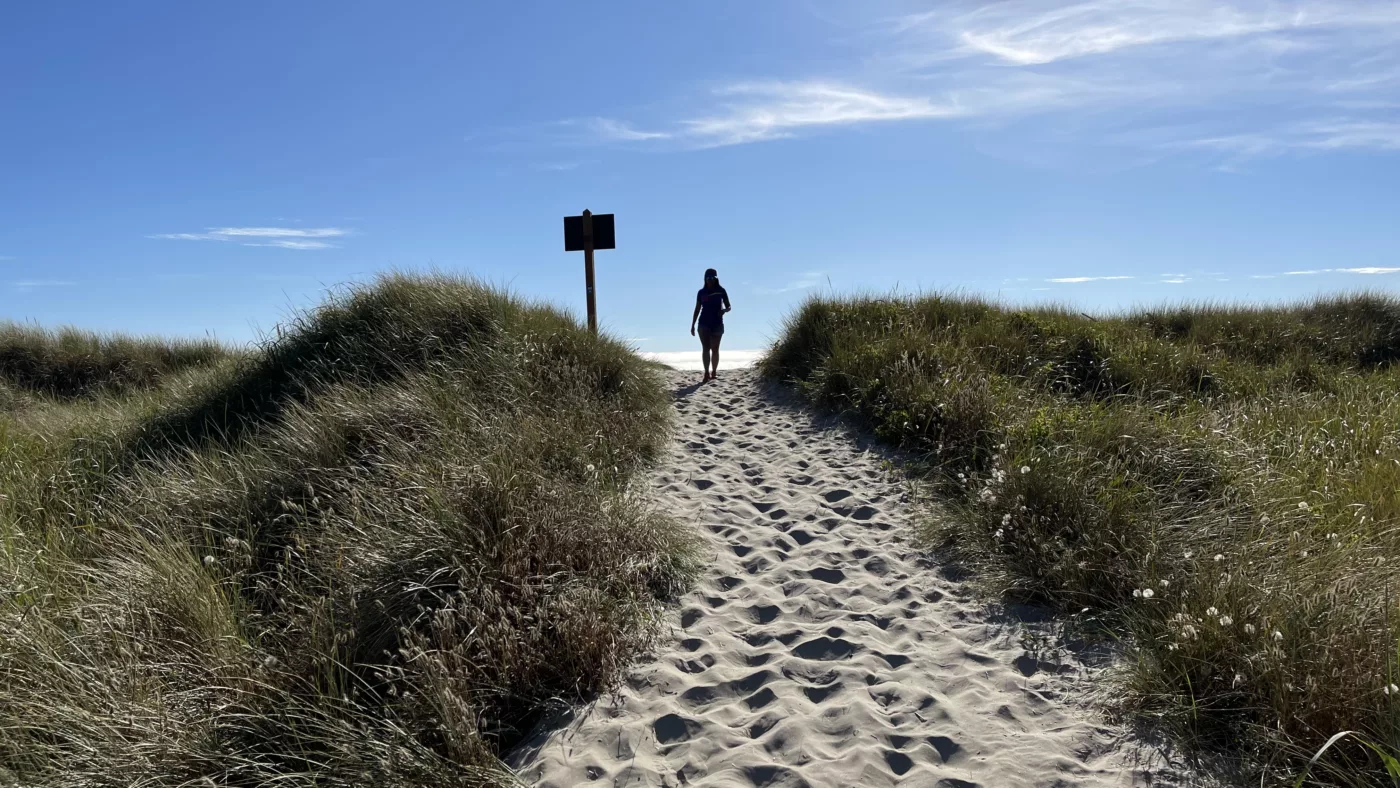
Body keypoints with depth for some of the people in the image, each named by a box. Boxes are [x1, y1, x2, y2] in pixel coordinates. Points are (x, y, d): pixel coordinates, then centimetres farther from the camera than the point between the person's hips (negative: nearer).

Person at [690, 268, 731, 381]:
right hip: (704, 324, 1)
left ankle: (714, 371, 10)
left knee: (715, 349, 2)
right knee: (705, 348, -5)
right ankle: (707, 372, -8)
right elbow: (697, 309, 10)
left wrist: (724, 310, -19)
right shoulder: (701, 292, 6)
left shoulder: (721, 291, 2)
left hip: (717, 324, -1)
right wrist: (692, 325, 7)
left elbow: (729, 307, 5)